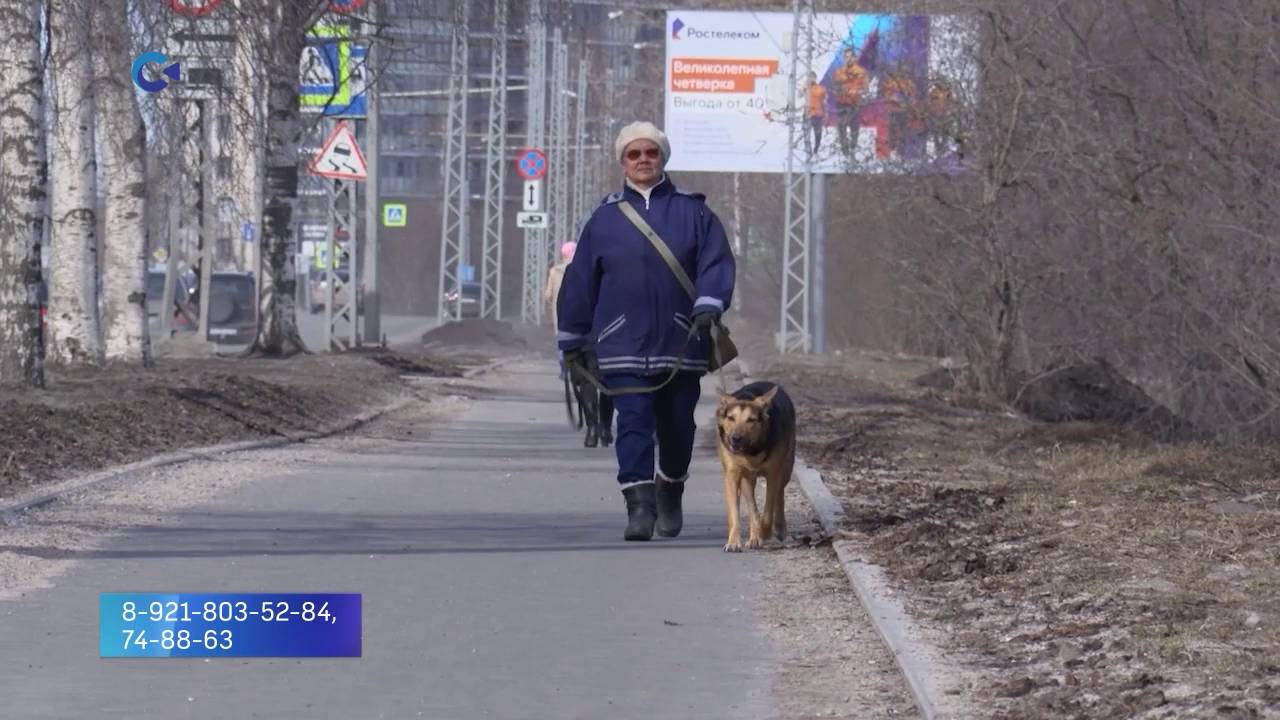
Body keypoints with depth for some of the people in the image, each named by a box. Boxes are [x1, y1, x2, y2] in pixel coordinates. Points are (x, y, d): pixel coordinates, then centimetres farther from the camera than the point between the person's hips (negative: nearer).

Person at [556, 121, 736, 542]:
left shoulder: (693, 212, 6)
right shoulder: (605, 219, 8)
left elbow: (716, 264, -2)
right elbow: (580, 281, 11)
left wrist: (707, 308, -20)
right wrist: (573, 341, 11)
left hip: (680, 344, 1)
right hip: (624, 345, -1)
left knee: (677, 424, 10)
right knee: (633, 423, -12)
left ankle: (670, 493, 33)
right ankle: (639, 506, -17)